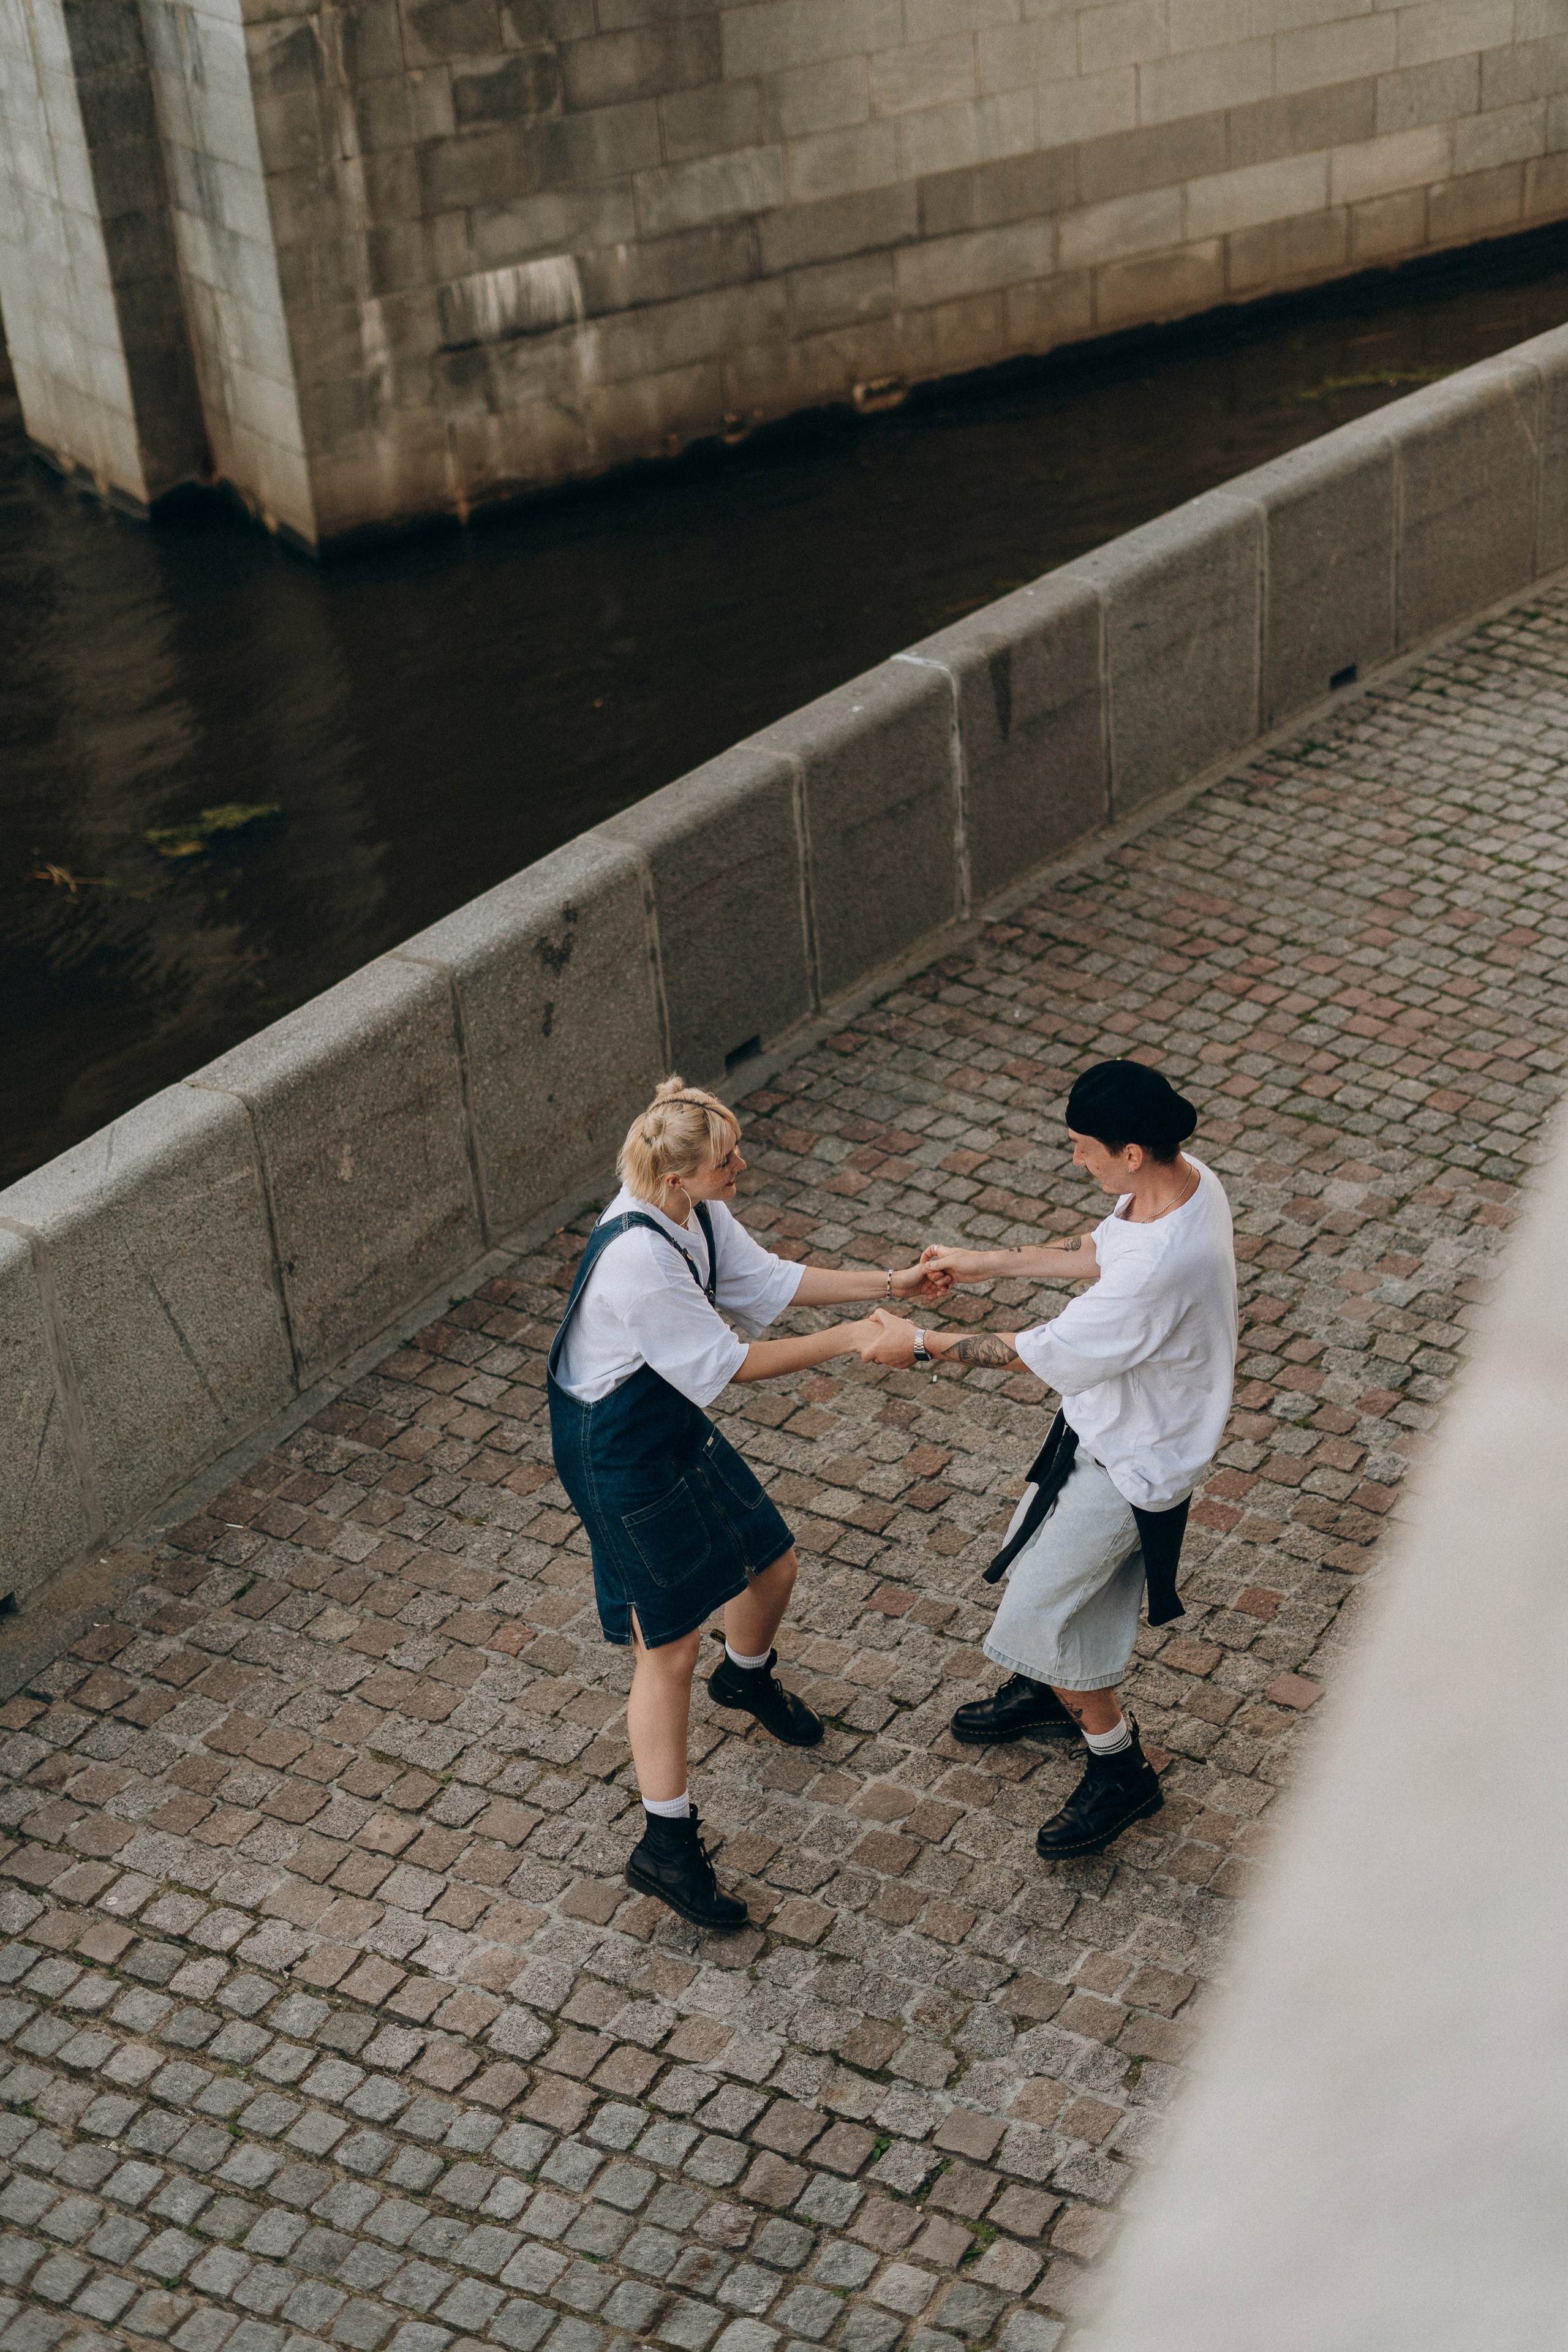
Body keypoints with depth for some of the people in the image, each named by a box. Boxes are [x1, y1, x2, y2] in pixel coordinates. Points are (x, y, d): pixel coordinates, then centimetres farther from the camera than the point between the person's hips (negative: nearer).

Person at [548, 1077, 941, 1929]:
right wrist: (847, 1340, -21)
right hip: (619, 1455, -9)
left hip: (674, 1422, 9)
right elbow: (727, 1363, -27)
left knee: (772, 1567, 22)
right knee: (670, 1646, 0)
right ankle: (664, 1847, 14)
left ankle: (747, 1675, 58)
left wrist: (887, 1283, 1)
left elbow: (767, 1279, 6)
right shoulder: (636, 1258, -35)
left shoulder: (694, 1211, -8)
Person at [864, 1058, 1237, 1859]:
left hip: (1131, 1458, -9)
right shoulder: (1182, 1177, -11)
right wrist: (991, 1264, 12)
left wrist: (924, 1346, -17)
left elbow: (1046, 1352, -28)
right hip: (1109, 1421, 9)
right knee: (1042, 1554, 26)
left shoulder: (1161, 1267, -40)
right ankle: (1049, 1693, 52)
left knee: (1041, 1605, 4)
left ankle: (1121, 1768, 25)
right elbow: (1102, 1252, 9)